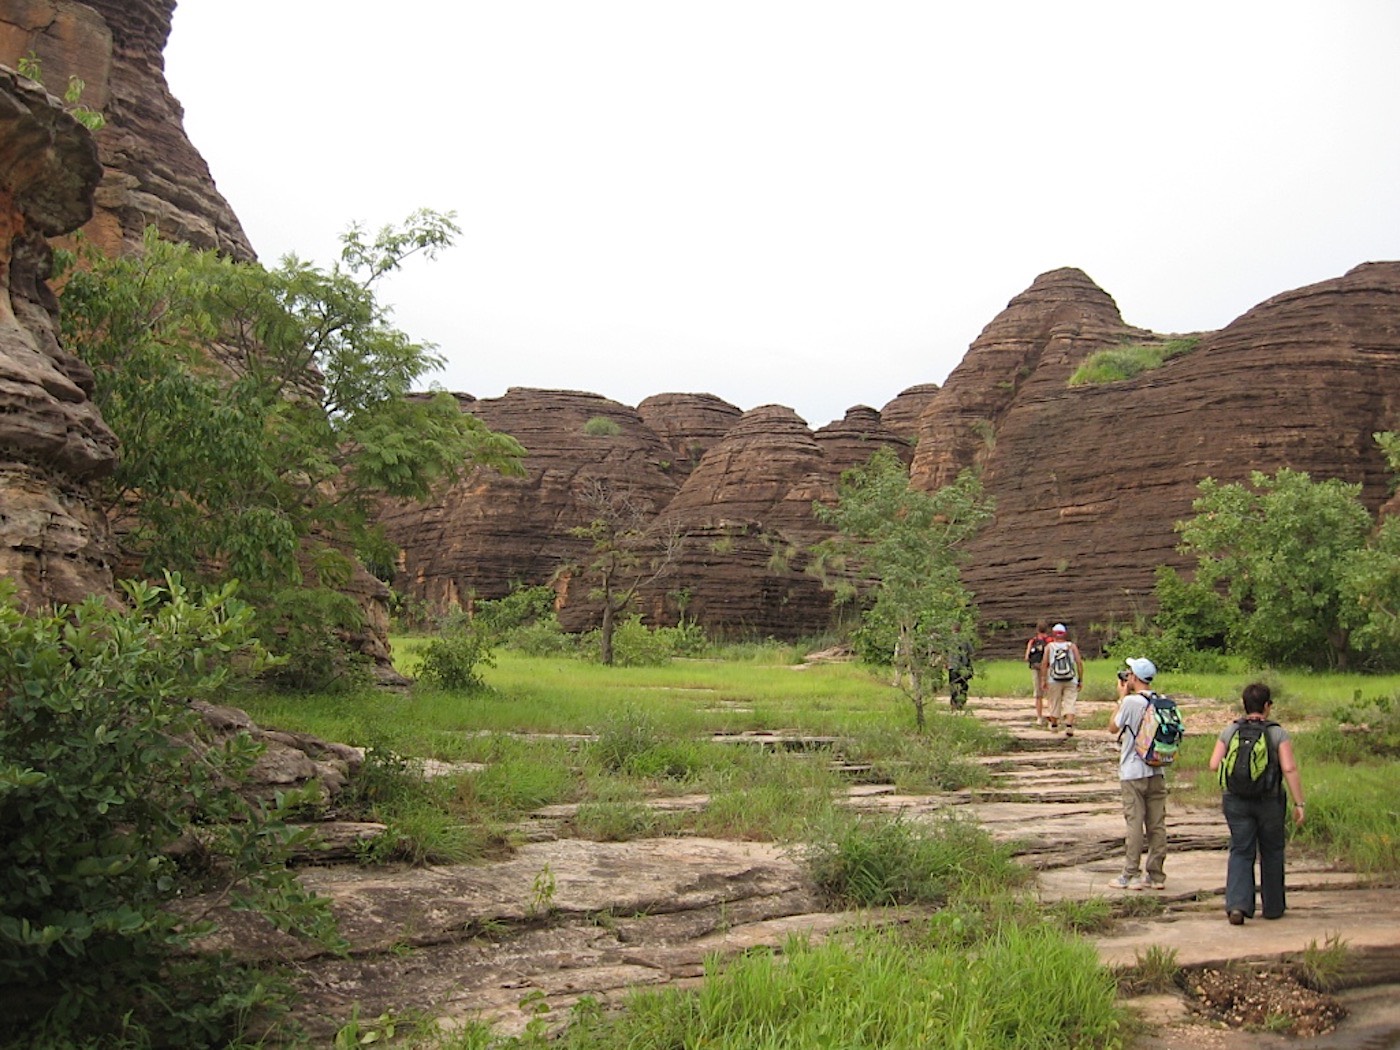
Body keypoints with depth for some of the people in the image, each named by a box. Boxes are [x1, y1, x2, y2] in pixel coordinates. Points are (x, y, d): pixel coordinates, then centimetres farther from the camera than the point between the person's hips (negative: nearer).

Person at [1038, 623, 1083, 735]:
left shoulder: (1049, 646, 3)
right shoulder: (1072, 646, 5)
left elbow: (1044, 663, -4)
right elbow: (1079, 662, 0)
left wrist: (1043, 679, -1)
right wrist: (1081, 680, 4)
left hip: (1054, 680, 0)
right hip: (1071, 680, 0)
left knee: (1054, 703, 13)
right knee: (1070, 703, 0)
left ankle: (1054, 725, 28)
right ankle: (1069, 725, -15)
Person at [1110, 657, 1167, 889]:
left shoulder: (1131, 701, -15)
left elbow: (1113, 728, -1)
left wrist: (1121, 697, 4)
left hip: (1133, 772, -6)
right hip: (1157, 772, 6)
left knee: (1134, 823, -1)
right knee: (1157, 824, 8)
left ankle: (1131, 876, 4)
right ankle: (1156, 875, 14)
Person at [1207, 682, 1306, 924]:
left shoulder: (1229, 732, 0)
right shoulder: (1278, 734, -7)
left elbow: (1214, 765, -4)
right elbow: (1289, 769, -14)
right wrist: (1299, 803, -10)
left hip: (1236, 801, 1)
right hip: (1270, 802, -1)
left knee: (1240, 852, 5)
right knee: (1271, 852, 15)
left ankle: (1237, 904, -12)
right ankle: (1273, 907, 26)